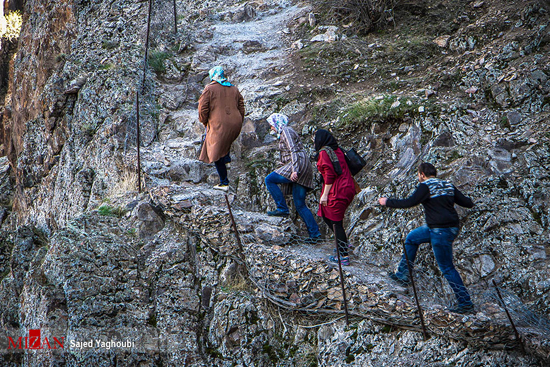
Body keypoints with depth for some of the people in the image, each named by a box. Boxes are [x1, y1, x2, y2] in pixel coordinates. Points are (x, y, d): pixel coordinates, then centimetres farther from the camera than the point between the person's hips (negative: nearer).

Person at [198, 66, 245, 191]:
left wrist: (204, 122, 10)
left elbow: (203, 109, -5)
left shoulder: (209, 89, -2)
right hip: (235, 126, 6)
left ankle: (224, 183, 4)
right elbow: (241, 108, 14)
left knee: (217, 154, 3)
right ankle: (226, 156, 26)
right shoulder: (234, 89, 14)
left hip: (219, 125, -6)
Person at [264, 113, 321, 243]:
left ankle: (282, 208, -9)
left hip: (299, 165, -10)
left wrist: (294, 170, -25)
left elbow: (294, 151, -16)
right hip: (303, 170, 10)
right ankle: (315, 234, 2)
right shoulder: (284, 133, 25)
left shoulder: (286, 131, -4)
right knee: (300, 205, 6)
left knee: (269, 180, -7)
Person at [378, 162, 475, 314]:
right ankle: (403, 275, 29)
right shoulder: (448, 185, 11)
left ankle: (465, 303, 2)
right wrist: (451, 199, 31)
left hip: (441, 231, -9)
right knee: (412, 238, 22)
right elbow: (468, 203, 8)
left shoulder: (425, 186, -9)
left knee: (447, 267, -2)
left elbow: (410, 202, -16)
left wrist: (387, 202, -5)